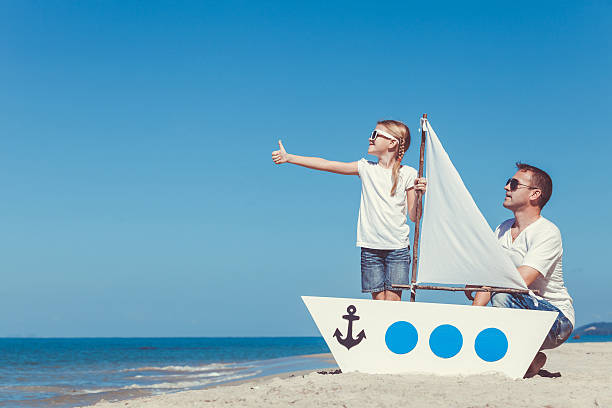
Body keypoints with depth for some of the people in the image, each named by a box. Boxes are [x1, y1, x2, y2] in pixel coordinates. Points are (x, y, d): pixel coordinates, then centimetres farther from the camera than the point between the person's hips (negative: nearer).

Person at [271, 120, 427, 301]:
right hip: (370, 247, 1)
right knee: (378, 300, -1)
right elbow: (327, 165, 1)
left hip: (398, 248, -1)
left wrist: (418, 194, -16)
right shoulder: (367, 168, 6)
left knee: (392, 301, -8)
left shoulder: (408, 174, 2)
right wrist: (288, 157, -4)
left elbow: (414, 216, 2)